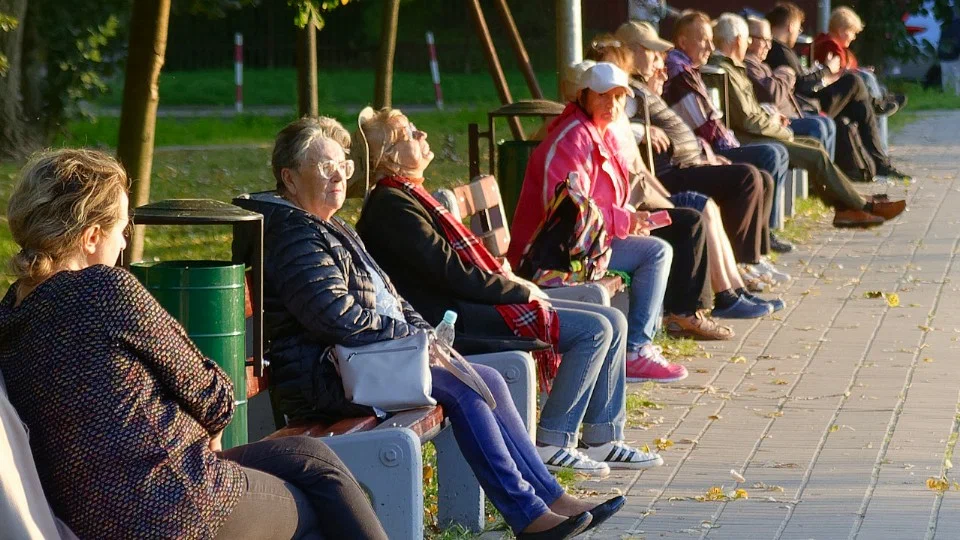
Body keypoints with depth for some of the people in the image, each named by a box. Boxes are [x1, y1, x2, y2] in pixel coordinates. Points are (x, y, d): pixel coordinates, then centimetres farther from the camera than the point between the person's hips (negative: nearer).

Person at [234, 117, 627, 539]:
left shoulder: (333, 230, 22)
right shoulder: (293, 235, -13)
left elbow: (385, 296, 24)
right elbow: (338, 317, -23)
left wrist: (427, 335, 5)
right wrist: (414, 335, -13)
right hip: (324, 378, -11)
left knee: (488, 379, -1)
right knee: (462, 389, -21)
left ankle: (549, 497, -1)